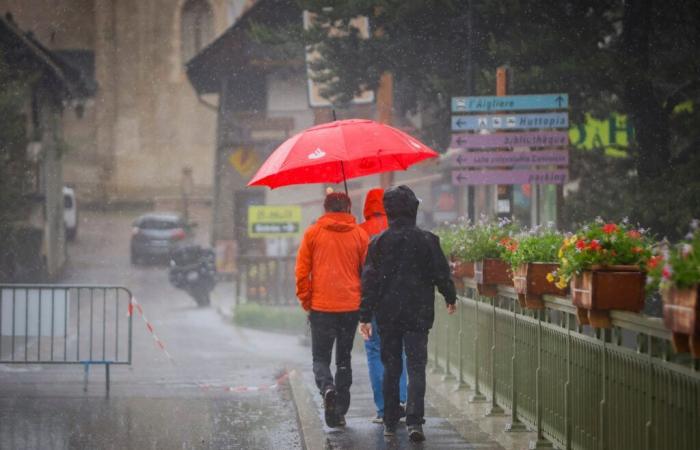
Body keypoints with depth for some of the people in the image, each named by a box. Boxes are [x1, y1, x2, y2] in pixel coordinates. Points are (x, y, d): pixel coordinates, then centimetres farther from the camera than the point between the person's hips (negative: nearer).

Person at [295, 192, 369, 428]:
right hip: (351, 306, 1)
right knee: (344, 360, 11)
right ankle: (339, 413, 10)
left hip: (321, 305, -1)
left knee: (320, 357, 7)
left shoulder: (313, 233, 0)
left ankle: (327, 387, -24)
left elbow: (302, 271, 0)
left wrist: (306, 301, 9)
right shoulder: (359, 235, 2)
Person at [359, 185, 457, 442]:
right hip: (418, 314, -1)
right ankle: (414, 421, -17)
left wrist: (365, 316, 1)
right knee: (416, 367, -2)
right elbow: (442, 273, 1)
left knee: (391, 368, 13)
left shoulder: (379, 242, -3)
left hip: (387, 314, 1)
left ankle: (390, 422, 16)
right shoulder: (427, 240, -6)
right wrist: (450, 298, 20)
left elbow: (369, 281, -3)